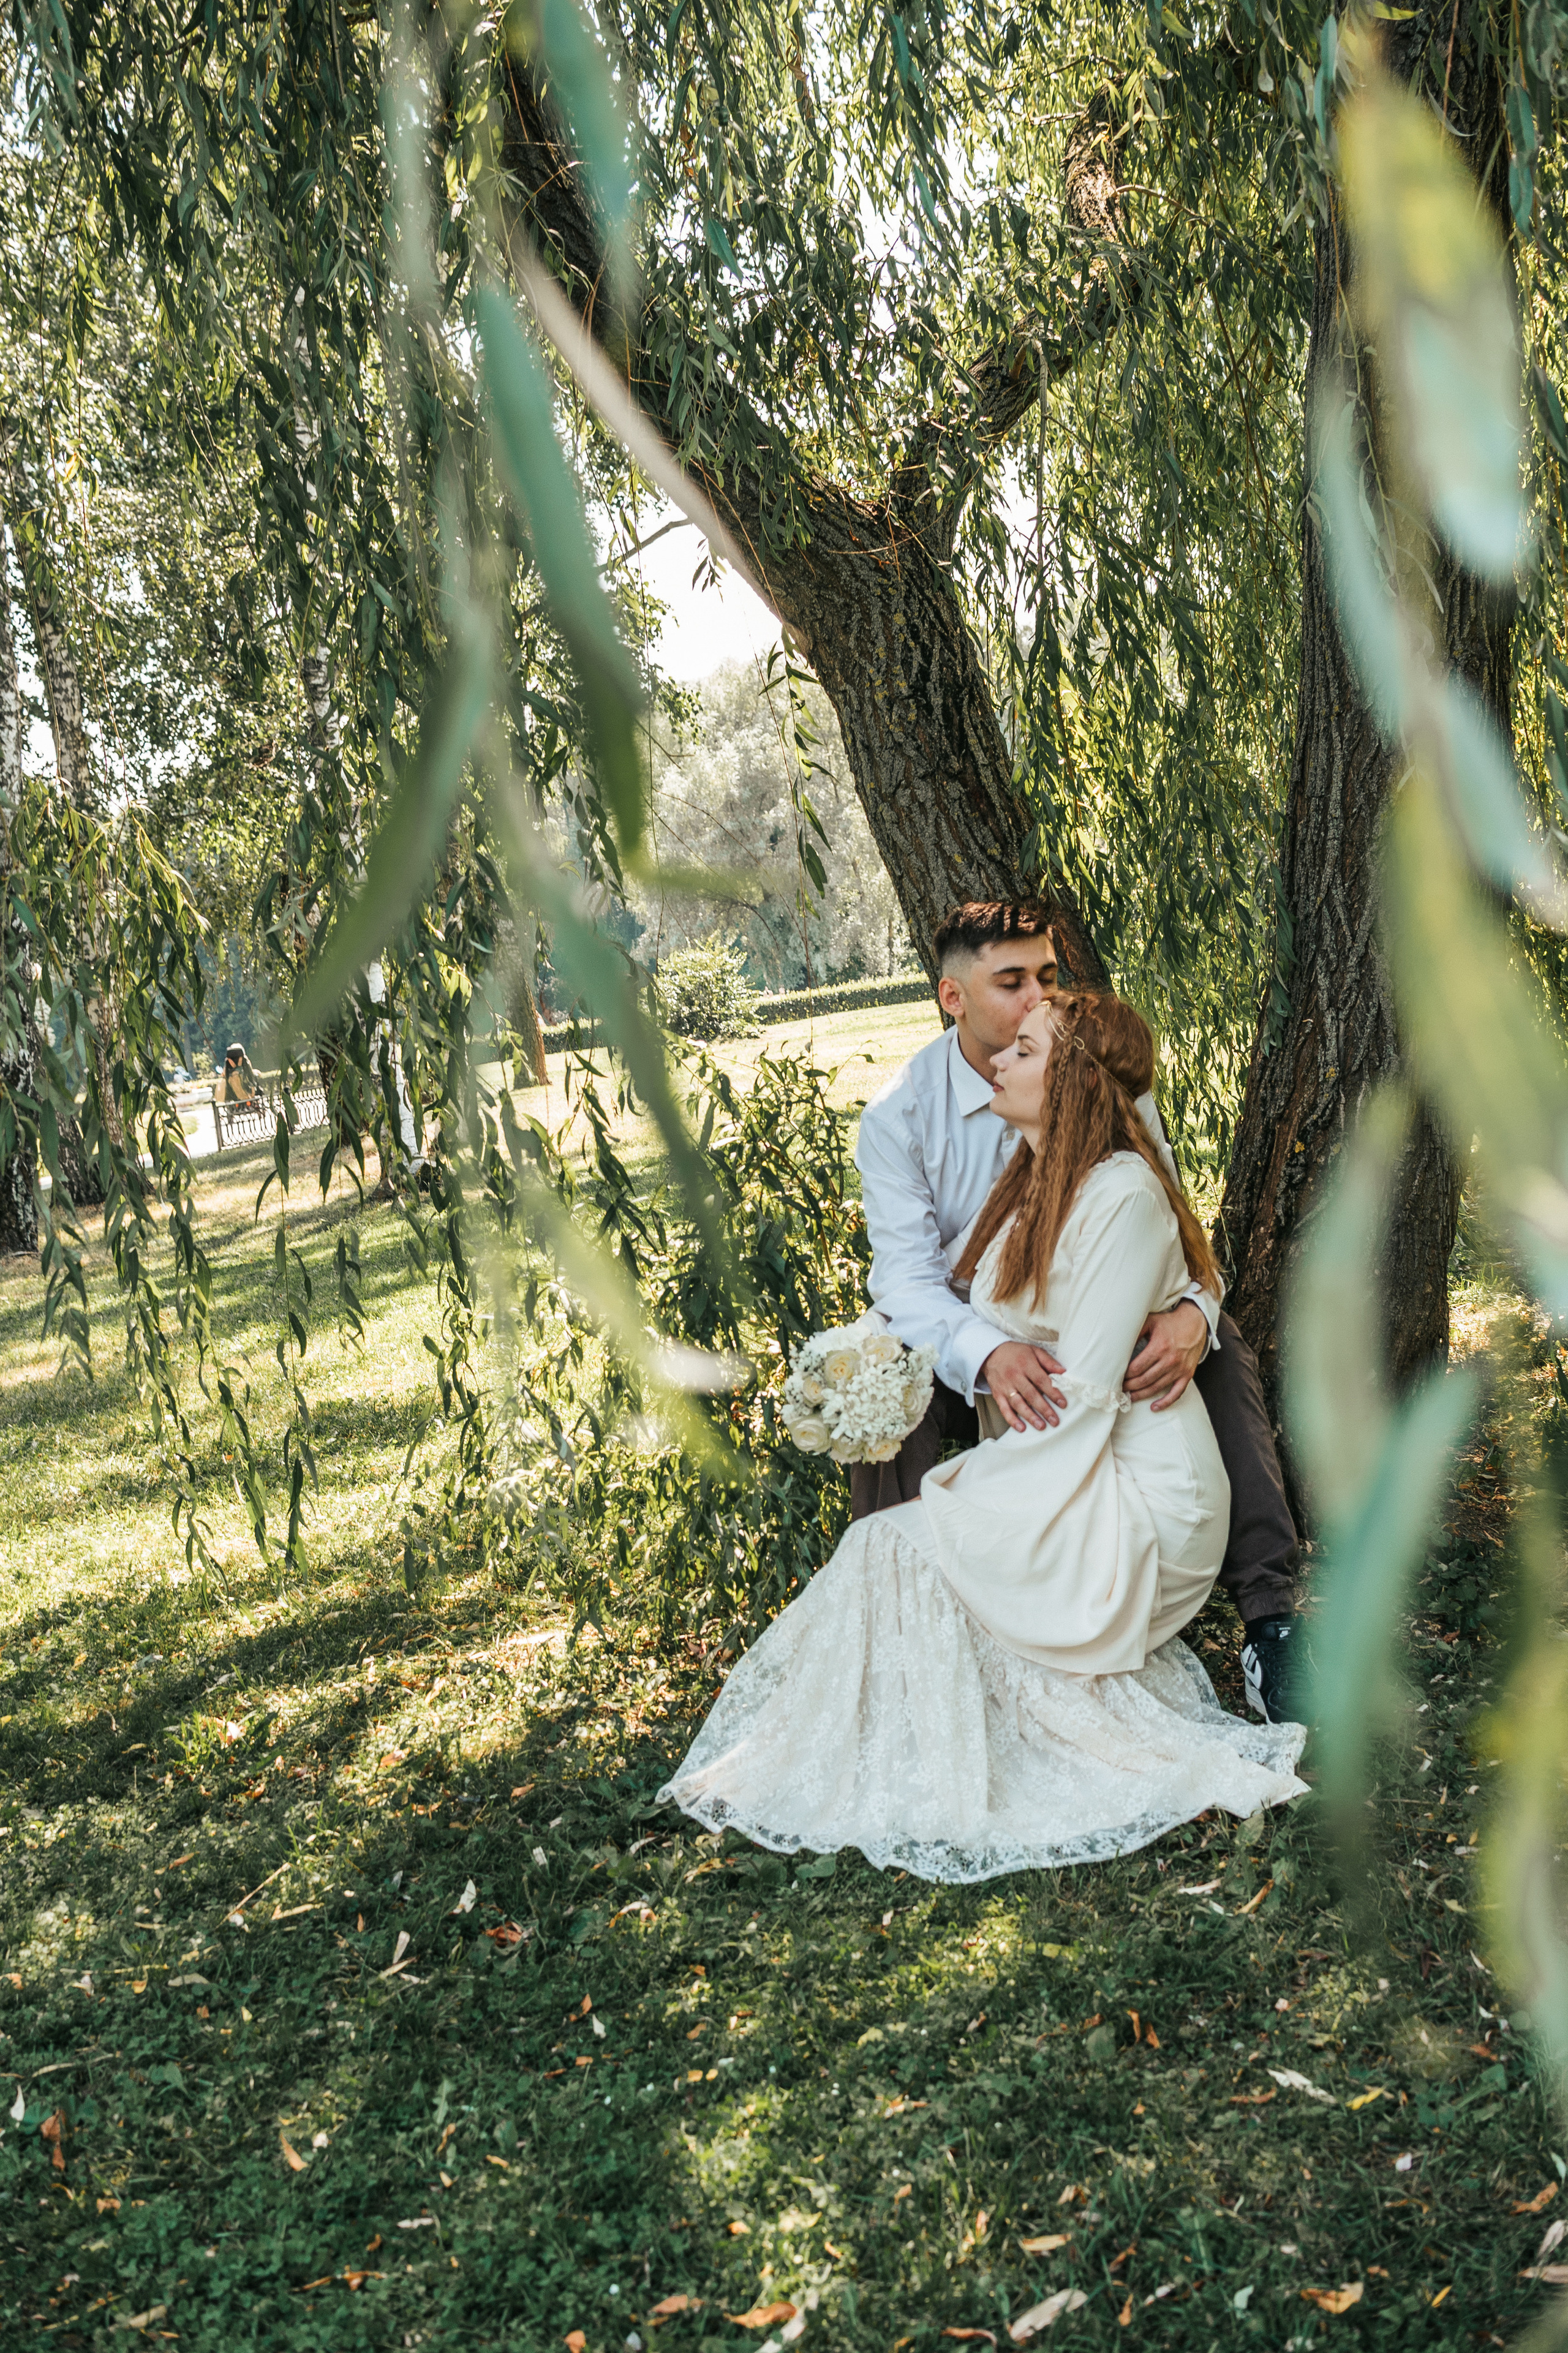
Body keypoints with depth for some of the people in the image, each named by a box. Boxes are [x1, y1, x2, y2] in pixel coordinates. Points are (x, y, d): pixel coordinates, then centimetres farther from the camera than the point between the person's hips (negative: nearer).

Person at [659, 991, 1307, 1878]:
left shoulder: (1123, 1196, -18)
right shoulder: (1037, 1184, 10)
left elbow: (1084, 1393, -21)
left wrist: (963, 1484, -16)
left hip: (1135, 1497, -8)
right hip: (1055, 1468, 8)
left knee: (896, 1546, -14)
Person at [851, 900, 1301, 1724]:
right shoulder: (898, 1118, -13)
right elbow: (907, 1279, -21)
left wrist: (1190, 1315, -37)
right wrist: (989, 1355, -44)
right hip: (969, 1357, -1)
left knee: (1218, 1342, -24)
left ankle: (1267, 1615, -22)